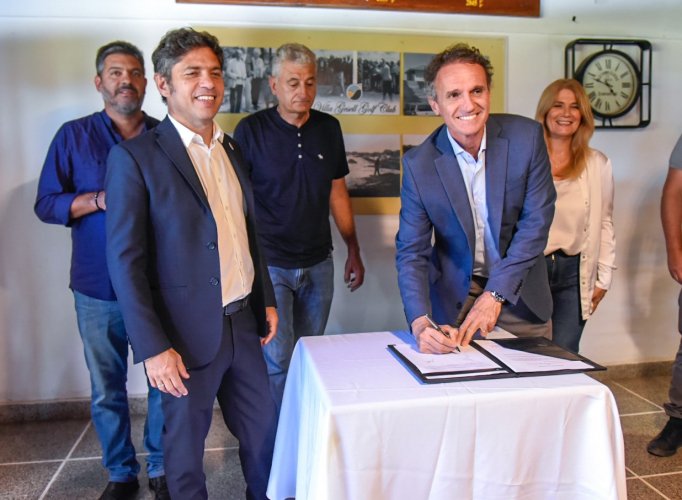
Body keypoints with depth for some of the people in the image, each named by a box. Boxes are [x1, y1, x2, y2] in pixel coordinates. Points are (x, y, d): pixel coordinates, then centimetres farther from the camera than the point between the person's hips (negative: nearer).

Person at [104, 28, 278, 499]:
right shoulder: (135, 157, -12)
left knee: (264, 431, 18)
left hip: (243, 322, 6)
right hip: (187, 333, -5)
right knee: (186, 444, 13)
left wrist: (267, 300, 13)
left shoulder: (232, 149, 8)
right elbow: (125, 261, -13)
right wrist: (153, 347, -16)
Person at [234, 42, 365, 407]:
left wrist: (353, 250, 11)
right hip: (269, 265, -4)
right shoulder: (251, 130, -7)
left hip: (318, 264, 4)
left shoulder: (329, 128, 5)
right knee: (278, 361, -5)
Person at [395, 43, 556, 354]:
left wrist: (495, 294, -20)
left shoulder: (526, 136, -14)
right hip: (454, 298, -1)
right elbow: (411, 251, -14)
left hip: (520, 293, 2)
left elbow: (537, 220, -13)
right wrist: (420, 323, -29)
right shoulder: (418, 164, -15)